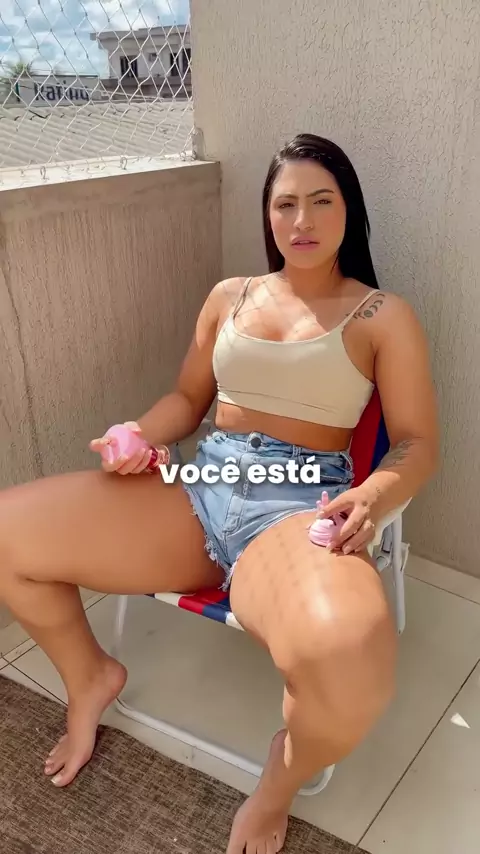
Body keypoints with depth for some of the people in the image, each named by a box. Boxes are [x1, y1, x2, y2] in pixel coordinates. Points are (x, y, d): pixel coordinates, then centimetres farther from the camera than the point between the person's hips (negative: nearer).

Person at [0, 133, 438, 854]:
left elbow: (417, 443, 3)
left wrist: (373, 498, -20)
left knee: (350, 658, -39)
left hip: (301, 504, -3)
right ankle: (89, 675, 19)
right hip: (200, 486, 4)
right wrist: (139, 435, -1)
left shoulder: (385, 316, 7)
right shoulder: (229, 297, 17)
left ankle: (276, 791, 1)